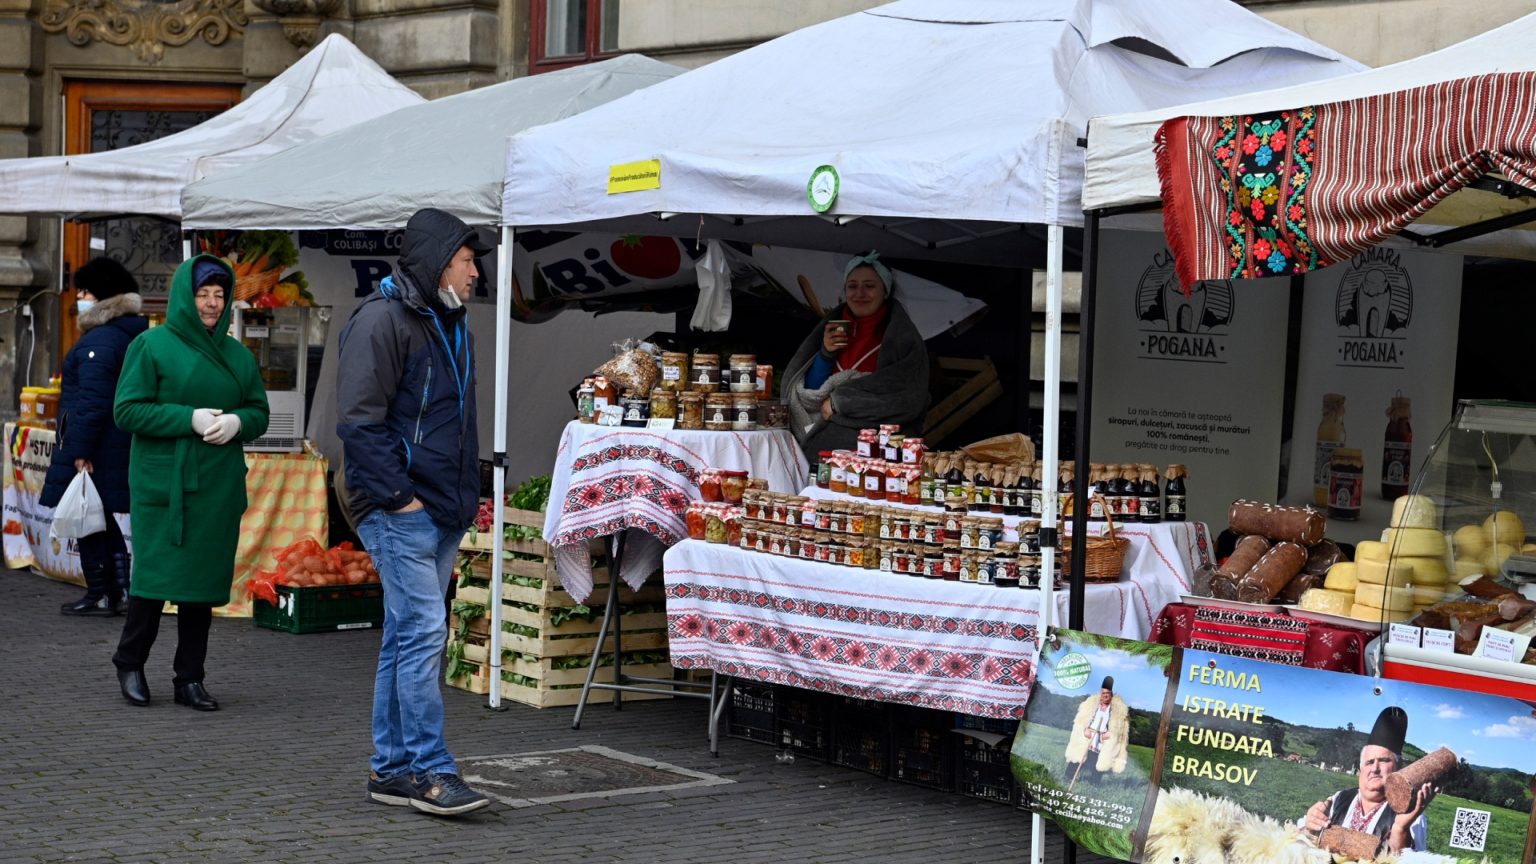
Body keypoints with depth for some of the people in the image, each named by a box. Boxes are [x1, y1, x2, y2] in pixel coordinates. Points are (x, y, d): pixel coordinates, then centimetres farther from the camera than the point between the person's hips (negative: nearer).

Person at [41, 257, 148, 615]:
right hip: (121, 446, 10)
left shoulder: (99, 340, -17)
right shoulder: (130, 335, 15)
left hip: (94, 450, -10)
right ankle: (119, 585, 16)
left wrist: (80, 451, -22)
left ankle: (100, 595, 3)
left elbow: (92, 401, -23)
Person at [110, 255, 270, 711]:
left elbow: (260, 413, 15)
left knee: (204, 579, 5)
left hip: (218, 488, 4)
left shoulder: (238, 356, 12)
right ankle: (129, 663, 17)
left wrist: (237, 421, -9)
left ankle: (190, 678, 13)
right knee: (155, 574, -3)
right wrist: (190, 419, -17)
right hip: (162, 483, -4)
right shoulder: (151, 346, -2)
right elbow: (127, 410, -7)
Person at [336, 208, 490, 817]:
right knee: (422, 631, -11)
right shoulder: (382, 320, -10)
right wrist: (398, 495, -18)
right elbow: (359, 421, -16)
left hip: (440, 511, 9)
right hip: (400, 511, -9)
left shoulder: (449, 324, 19)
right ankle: (430, 770, -7)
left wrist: (463, 499, 18)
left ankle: (391, 768, 17)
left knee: (408, 637, 11)